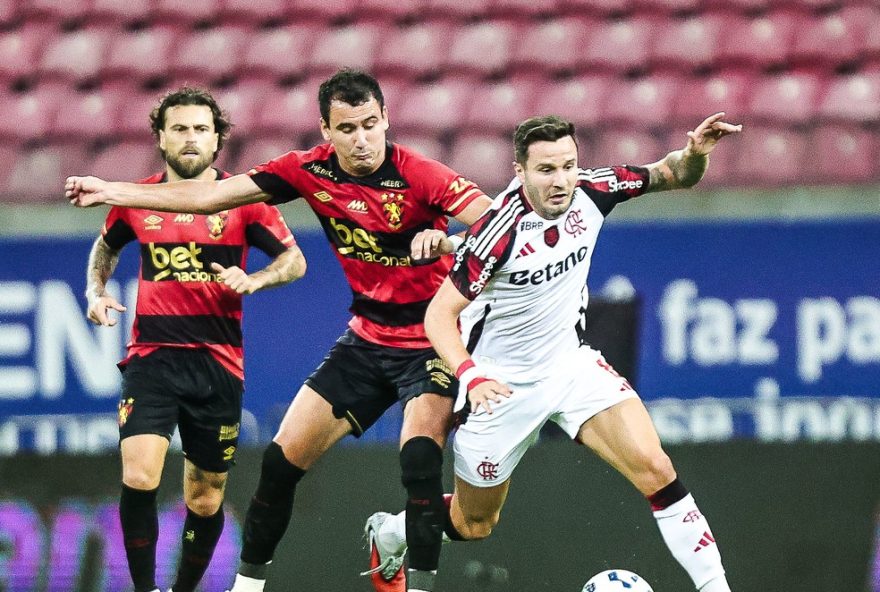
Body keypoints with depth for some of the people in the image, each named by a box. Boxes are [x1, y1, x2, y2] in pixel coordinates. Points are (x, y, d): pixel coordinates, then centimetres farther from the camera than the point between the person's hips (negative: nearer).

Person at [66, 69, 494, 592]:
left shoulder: (419, 175, -20)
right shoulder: (311, 171, -6)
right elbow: (211, 197, -1)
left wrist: (446, 241, -46)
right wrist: (110, 191, -2)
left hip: (433, 340, -5)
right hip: (367, 337, 5)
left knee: (420, 458, -27)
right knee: (283, 458, 3)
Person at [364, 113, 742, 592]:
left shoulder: (591, 192, -13)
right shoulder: (499, 232, -28)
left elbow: (673, 176, 1)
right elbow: (440, 315, -24)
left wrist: (695, 152, -22)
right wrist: (470, 374, -41)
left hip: (570, 363, 4)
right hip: (501, 384, -3)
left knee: (654, 470, -19)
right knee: (473, 525, 15)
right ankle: (388, 534, 46)